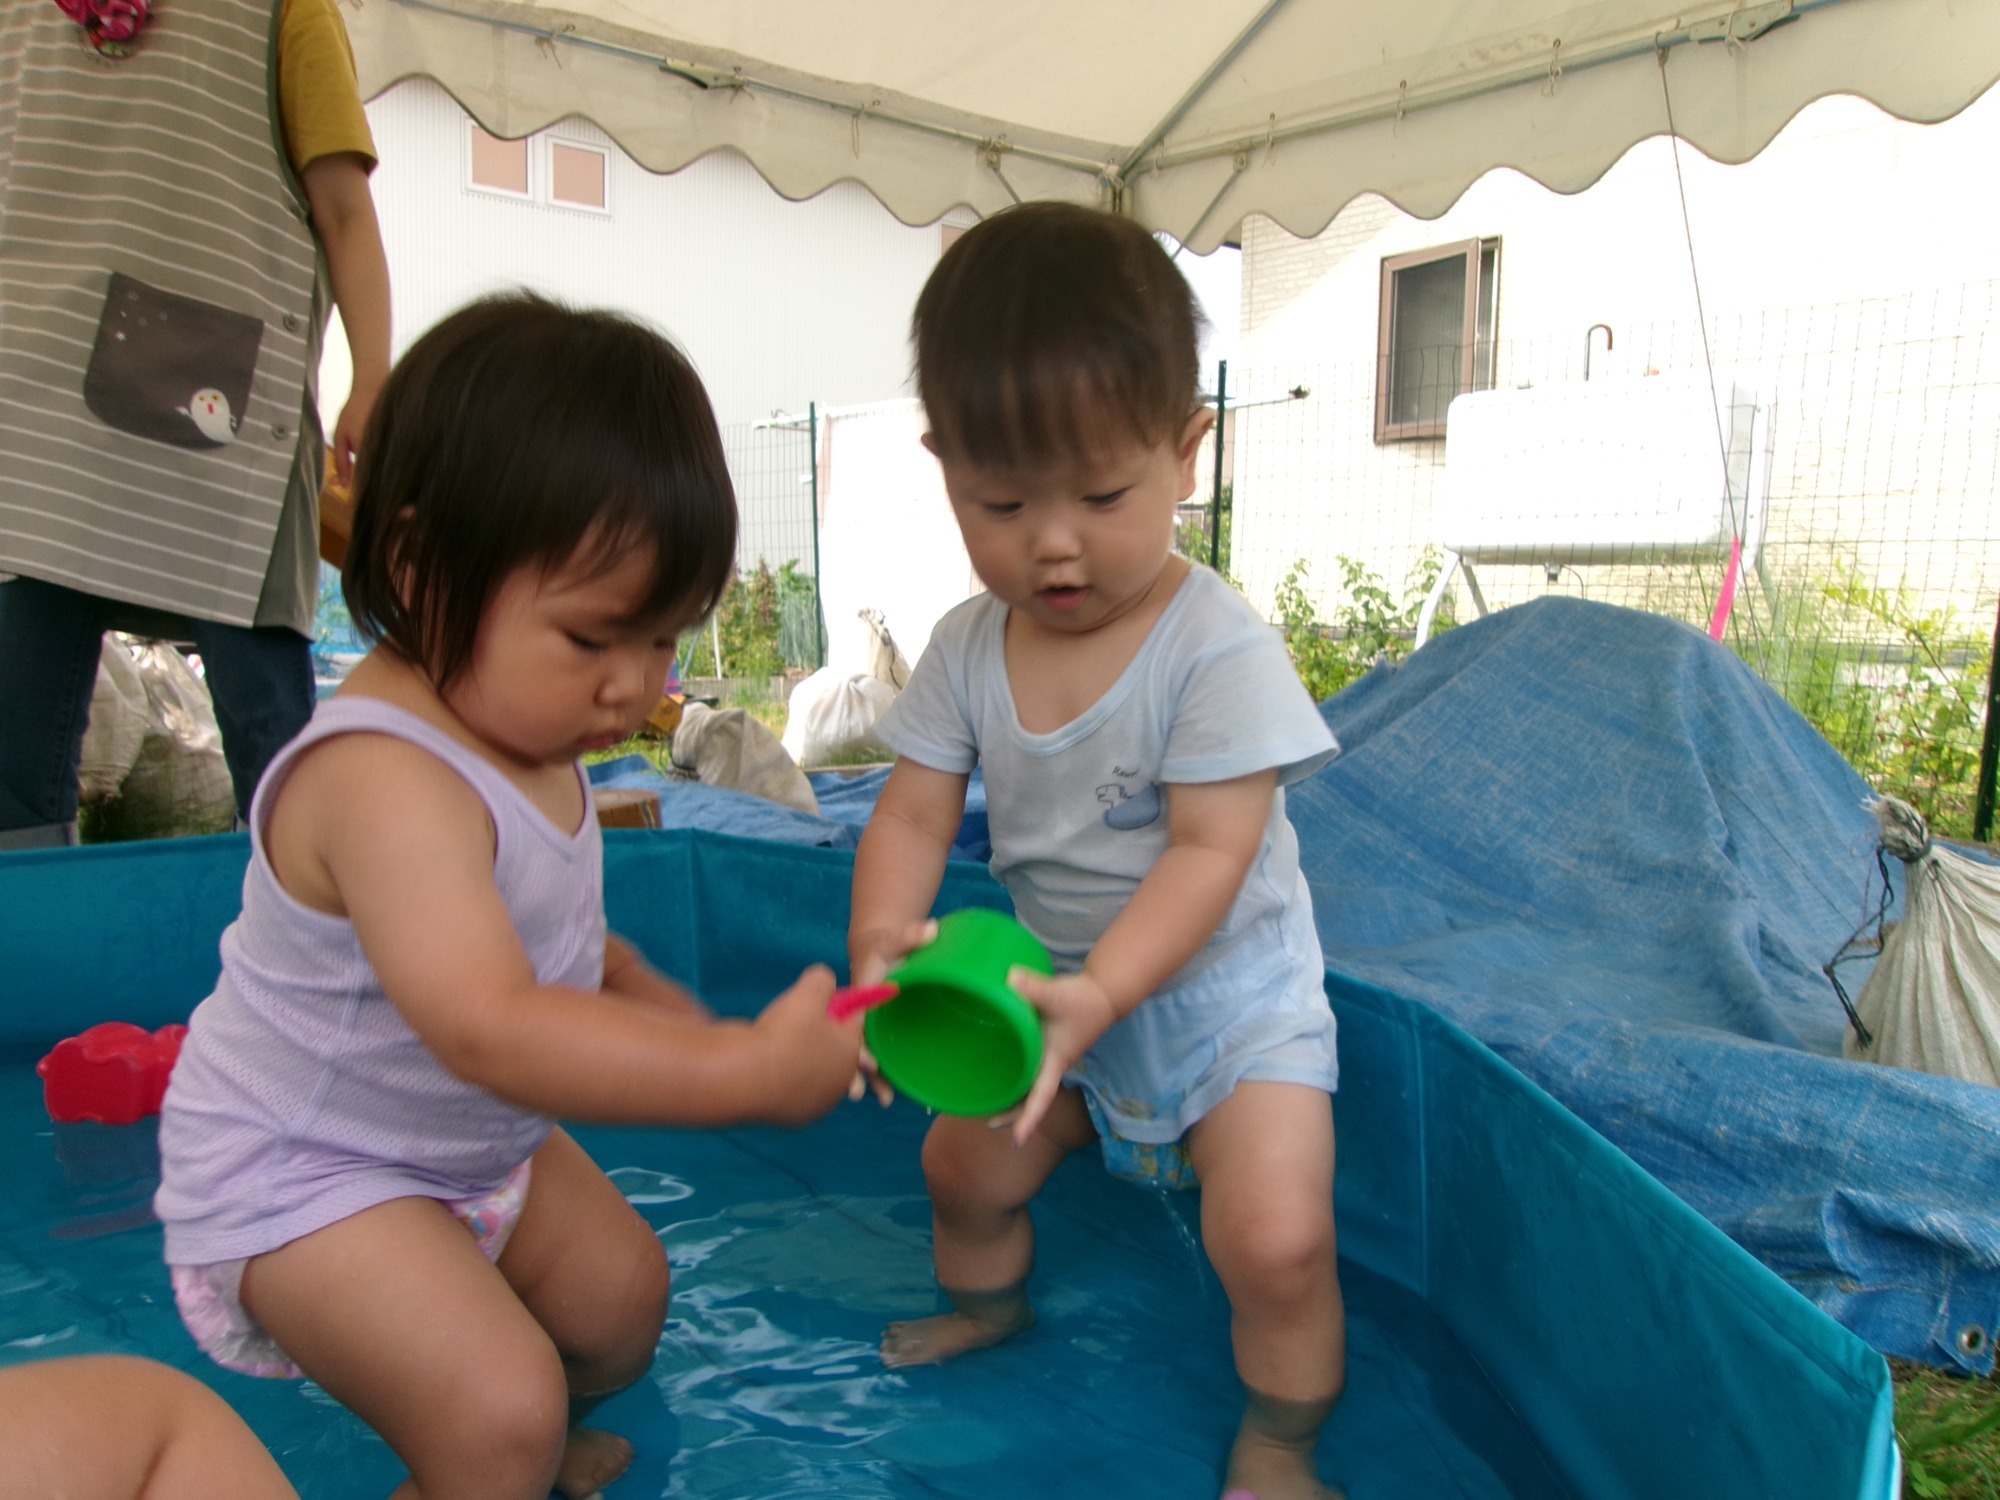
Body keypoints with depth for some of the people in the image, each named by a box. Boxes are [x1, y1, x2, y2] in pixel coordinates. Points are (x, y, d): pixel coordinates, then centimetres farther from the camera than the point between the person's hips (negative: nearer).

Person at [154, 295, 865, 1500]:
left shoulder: (531, 734, -5)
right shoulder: (386, 778, -36)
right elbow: (487, 1028, -46)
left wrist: (676, 1017, -6)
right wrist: (746, 1071, -45)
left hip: (473, 1141, 9)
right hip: (300, 1172, -9)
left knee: (622, 1294, 17)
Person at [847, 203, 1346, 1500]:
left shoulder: (1221, 650, -25)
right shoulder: (970, 650, -9)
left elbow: (1209, 852, -27)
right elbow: (914, 813, -7)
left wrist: (1099, 992, -38)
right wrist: (884, 938, -26)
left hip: (1224, 991, -5)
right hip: (1062, 985, 5)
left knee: (1275, 1237, -17)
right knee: (965, 1162, 18)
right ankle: (988, 1304, 53)